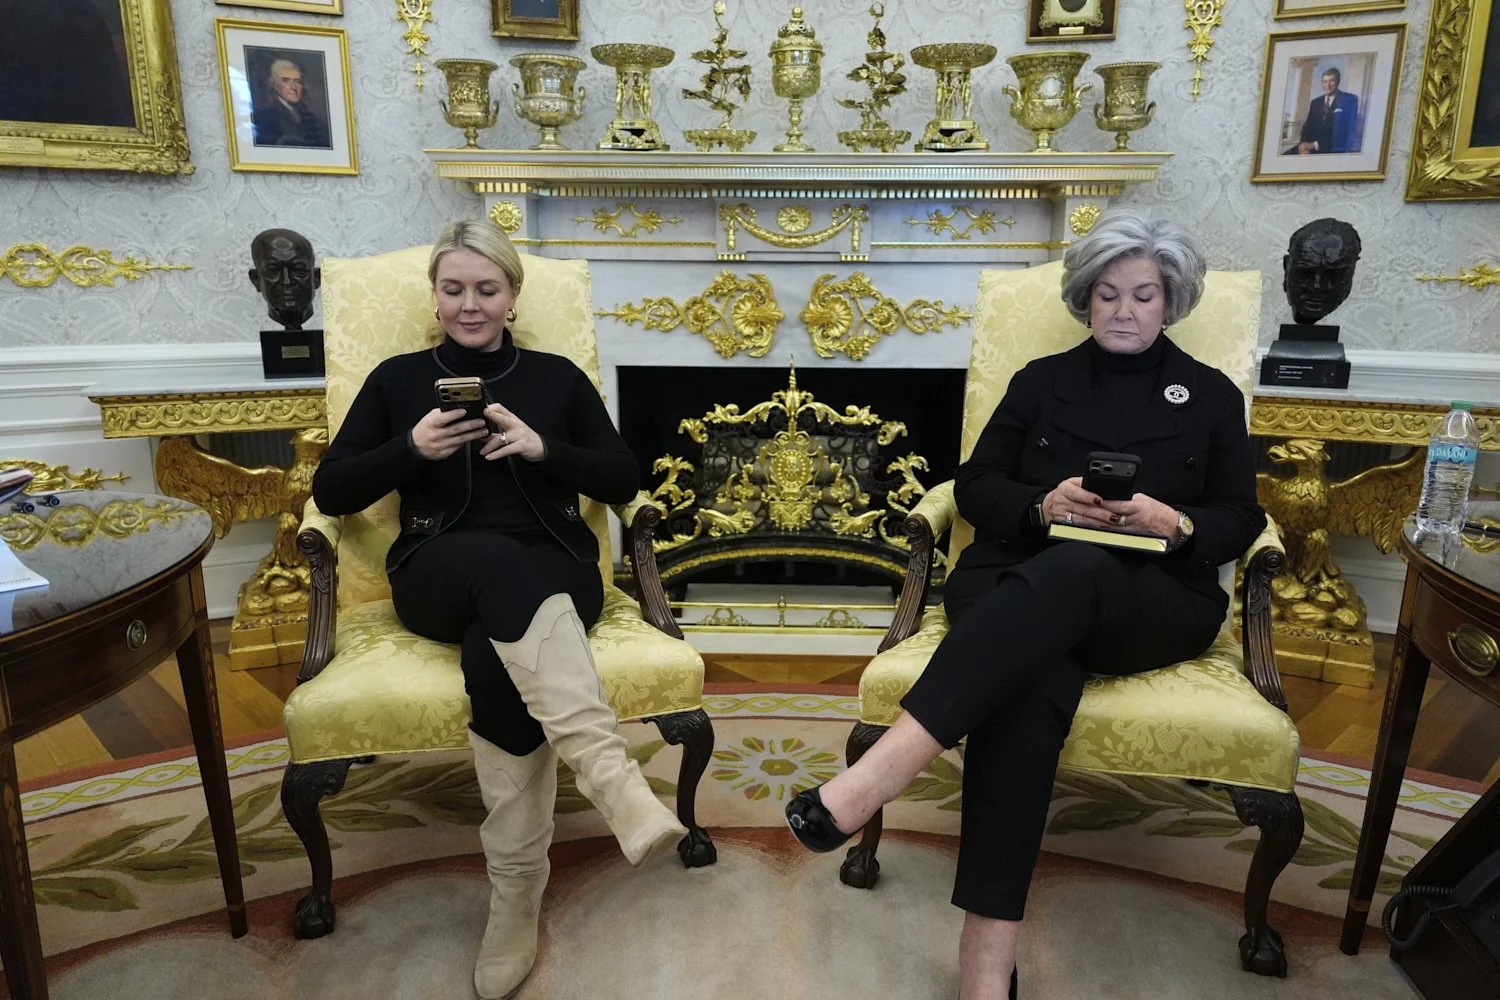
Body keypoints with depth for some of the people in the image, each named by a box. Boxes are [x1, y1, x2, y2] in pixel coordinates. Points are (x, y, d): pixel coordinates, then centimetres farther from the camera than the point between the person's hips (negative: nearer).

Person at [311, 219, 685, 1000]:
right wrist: (410, 448, -10)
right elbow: (330, 494, 8)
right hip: (441, 575, 0)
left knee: (499, 657, -35)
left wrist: (542, 448, -9)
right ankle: (611, 774, -50)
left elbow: (623, 482, 8)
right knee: (502, 562, -39)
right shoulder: (398, 378, 15)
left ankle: (517, 893, -26)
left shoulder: (557, 377, 15)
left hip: (553, 573, 1)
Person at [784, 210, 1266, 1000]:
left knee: (1070, 571, -40)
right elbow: (974, 488, 13)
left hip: (1156, 600, 0)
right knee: (1028, 683, -38)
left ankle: (885, 767, -52)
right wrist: (1045, 505, -8)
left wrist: (1174, 522, -9)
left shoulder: (1212, 396, 21)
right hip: (1020, 580, 1)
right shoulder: (1042, 380, 21)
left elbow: (1241, 521, 14)